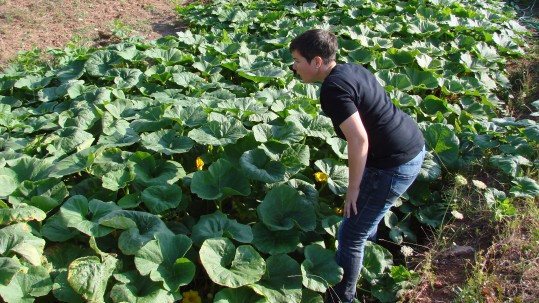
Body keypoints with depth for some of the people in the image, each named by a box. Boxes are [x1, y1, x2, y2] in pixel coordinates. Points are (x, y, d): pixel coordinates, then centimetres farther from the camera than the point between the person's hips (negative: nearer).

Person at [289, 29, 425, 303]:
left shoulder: (333, 89, -21)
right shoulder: (351, 68, 7)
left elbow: (359, 139, -28)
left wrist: (353, 187, -16)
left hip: (395, 164, -10)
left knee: (351, 235, 3)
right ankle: (368, 234, 61)